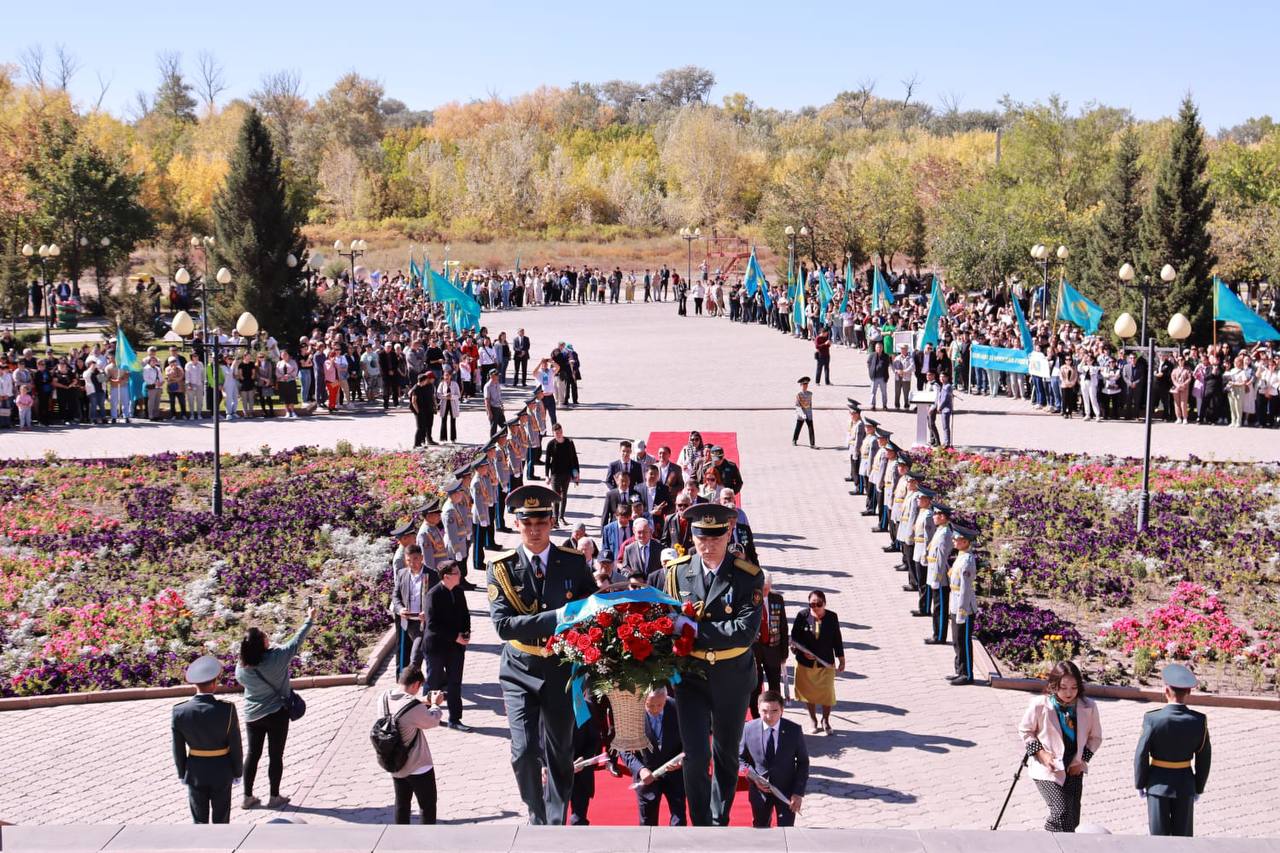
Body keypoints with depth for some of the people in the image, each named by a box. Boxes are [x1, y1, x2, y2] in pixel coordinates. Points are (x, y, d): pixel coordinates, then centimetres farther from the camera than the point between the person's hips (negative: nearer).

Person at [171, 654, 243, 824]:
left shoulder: (179, 712, -16)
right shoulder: (227, 710, -21)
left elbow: (178, 749, -6)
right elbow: (235, 745, -12)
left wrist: (182, 773, 10)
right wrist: (238, 771, 4)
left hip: (195, 771, 1)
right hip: (221, 771, -1)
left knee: (200, 820, 15)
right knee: (221, 819, 15)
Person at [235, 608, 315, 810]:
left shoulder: (241, 668, -13)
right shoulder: (276, 657, -23)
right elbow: (296, 641, -11)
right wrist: (310, 619, 1)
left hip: (252, 716, 3)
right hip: (276, 714, -3)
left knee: (253, 755, 15)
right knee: (276, 756, 9)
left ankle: (248, 797, 21)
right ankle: (275, 797, 17)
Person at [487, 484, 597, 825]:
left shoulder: (574, 562, -2)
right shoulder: (502, 568, -7)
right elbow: (503, 625, -18)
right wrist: (555, 618, -27)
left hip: (562, 669, 2)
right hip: (520, 671, -1)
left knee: (560, 752, 11)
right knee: (525, 752, -10)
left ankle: (556, 822, 29)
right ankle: (537, 818, 15)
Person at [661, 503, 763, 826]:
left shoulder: (748, 576, -14)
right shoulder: (677, 572, -6)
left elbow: (746, 631, -24)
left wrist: (696, 628, -29)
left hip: (733, 678, 0)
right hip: (691, 675, 0)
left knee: (727, 754, 17)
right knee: (696, 755, -11)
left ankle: (720, 821, 36)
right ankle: (701, 825, 2)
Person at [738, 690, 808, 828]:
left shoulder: (794, 731, -11)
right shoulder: (748, 729, -9)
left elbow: (803, 762, -3)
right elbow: (741, 758, 4)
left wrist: (798, 793, -10)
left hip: (787, 792, -2)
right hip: (759, 790, 2)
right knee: (760, 829, 18)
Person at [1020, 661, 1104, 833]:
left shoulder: (1088, 707, -9)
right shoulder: (1040, 705, -16)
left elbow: (1095, 737, 8)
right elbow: (1025, 730, 1)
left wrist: (1083, 760, -4)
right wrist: (1040, 753, -11)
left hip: (1074, 770, 4)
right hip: (1048, 769, -4)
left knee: (1071, 821, 7)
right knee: (1061, 813, -20)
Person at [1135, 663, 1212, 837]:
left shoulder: (1152, 719, -19)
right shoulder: (1199, 720, -12)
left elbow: (1141, 755, -13)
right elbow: (1203, 758, -4)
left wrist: (1140, 784, 1)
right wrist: (1199, 788, 9)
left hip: (1158, 783, -2)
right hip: (1185, 783, 2)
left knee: (1159, 834, 8)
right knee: (1183, 835, 13)